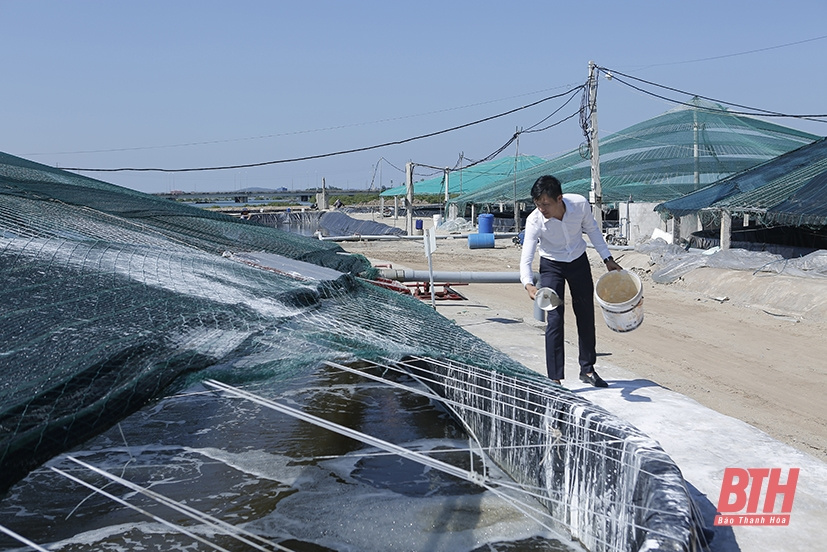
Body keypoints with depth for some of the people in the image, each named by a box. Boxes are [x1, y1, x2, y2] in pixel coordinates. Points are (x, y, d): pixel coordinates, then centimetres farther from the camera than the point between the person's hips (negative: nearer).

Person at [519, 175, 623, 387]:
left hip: (579, 261, 3)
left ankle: (587, 369, 29)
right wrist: (528, 284, -48)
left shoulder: (580, 204, -24)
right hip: (551, 266, -3)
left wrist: (607, 259, 1)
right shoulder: (534, 221, -29)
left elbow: (592, 229, -3)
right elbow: (526, 257, -30)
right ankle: (555, 378, -2)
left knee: (586, 316, 12)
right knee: (555, 320, -11)